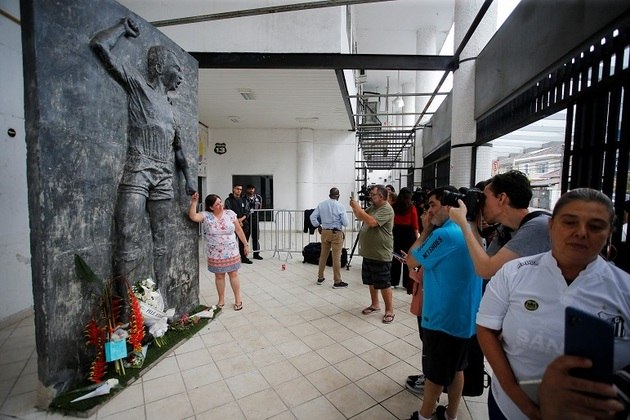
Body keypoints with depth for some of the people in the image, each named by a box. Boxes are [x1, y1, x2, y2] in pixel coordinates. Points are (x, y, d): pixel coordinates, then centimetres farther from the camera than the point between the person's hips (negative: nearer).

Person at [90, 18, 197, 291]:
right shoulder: (138, 83, 9)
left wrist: (188, 176, 22)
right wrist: (124, 27, 16)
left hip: (164, 178, 6)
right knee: (129, 249, -13)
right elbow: (100, 44, -1)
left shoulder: (170, 107, 26)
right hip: (138, 172, -6)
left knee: (161, 245, 5)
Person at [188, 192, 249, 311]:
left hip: (231, 252, 0)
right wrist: (194, 202, -30)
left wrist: (245, 245, 2)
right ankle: (221, 300, 32)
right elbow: (193, 216, -28)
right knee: (219, 276, 13)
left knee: (233, 275, 9)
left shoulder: (230, 214, -6)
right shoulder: (206, 216, -8)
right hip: (215, 254, 0)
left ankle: (238, 299, 24)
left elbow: (239, 230, -1)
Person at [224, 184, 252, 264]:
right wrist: (237, 221, -11)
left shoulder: (244, 200, 15)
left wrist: (241, 219, -10)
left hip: (244, 223, 4)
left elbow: (247, 212, 8)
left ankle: (244, 257, 16)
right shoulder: (228, 200, 1)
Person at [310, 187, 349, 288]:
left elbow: (312, 217, 2)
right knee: (336, 257, 1)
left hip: (324, 232, 5)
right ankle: (337, 282, 9)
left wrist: (318, 226, 12)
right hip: (336, 233, -4)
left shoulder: (321, 204, 1)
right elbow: (345, 223, -11)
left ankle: (320, 278, 27)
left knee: (323, 255, 15)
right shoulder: (340, 206, -11)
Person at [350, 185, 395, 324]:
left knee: (384, 284, 2)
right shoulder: (372, 207, 11)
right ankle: (375, 304, 34)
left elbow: (372, 222, -28)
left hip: (381, 254, -9)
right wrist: (355, 208, 0)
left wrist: (358, 208, -22)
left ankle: (389, 311, 16)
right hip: (369, 253, 9)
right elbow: (361, 217, 19)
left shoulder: (387, 209, -16)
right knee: (371, 281, 19)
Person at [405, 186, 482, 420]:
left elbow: (411, 261, -13)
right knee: (456, 369, 22)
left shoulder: (444, 234, -24)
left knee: (435, 373, 10)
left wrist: (426, 231, -9)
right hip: (465, 316, 8)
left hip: (443, 318, -8)